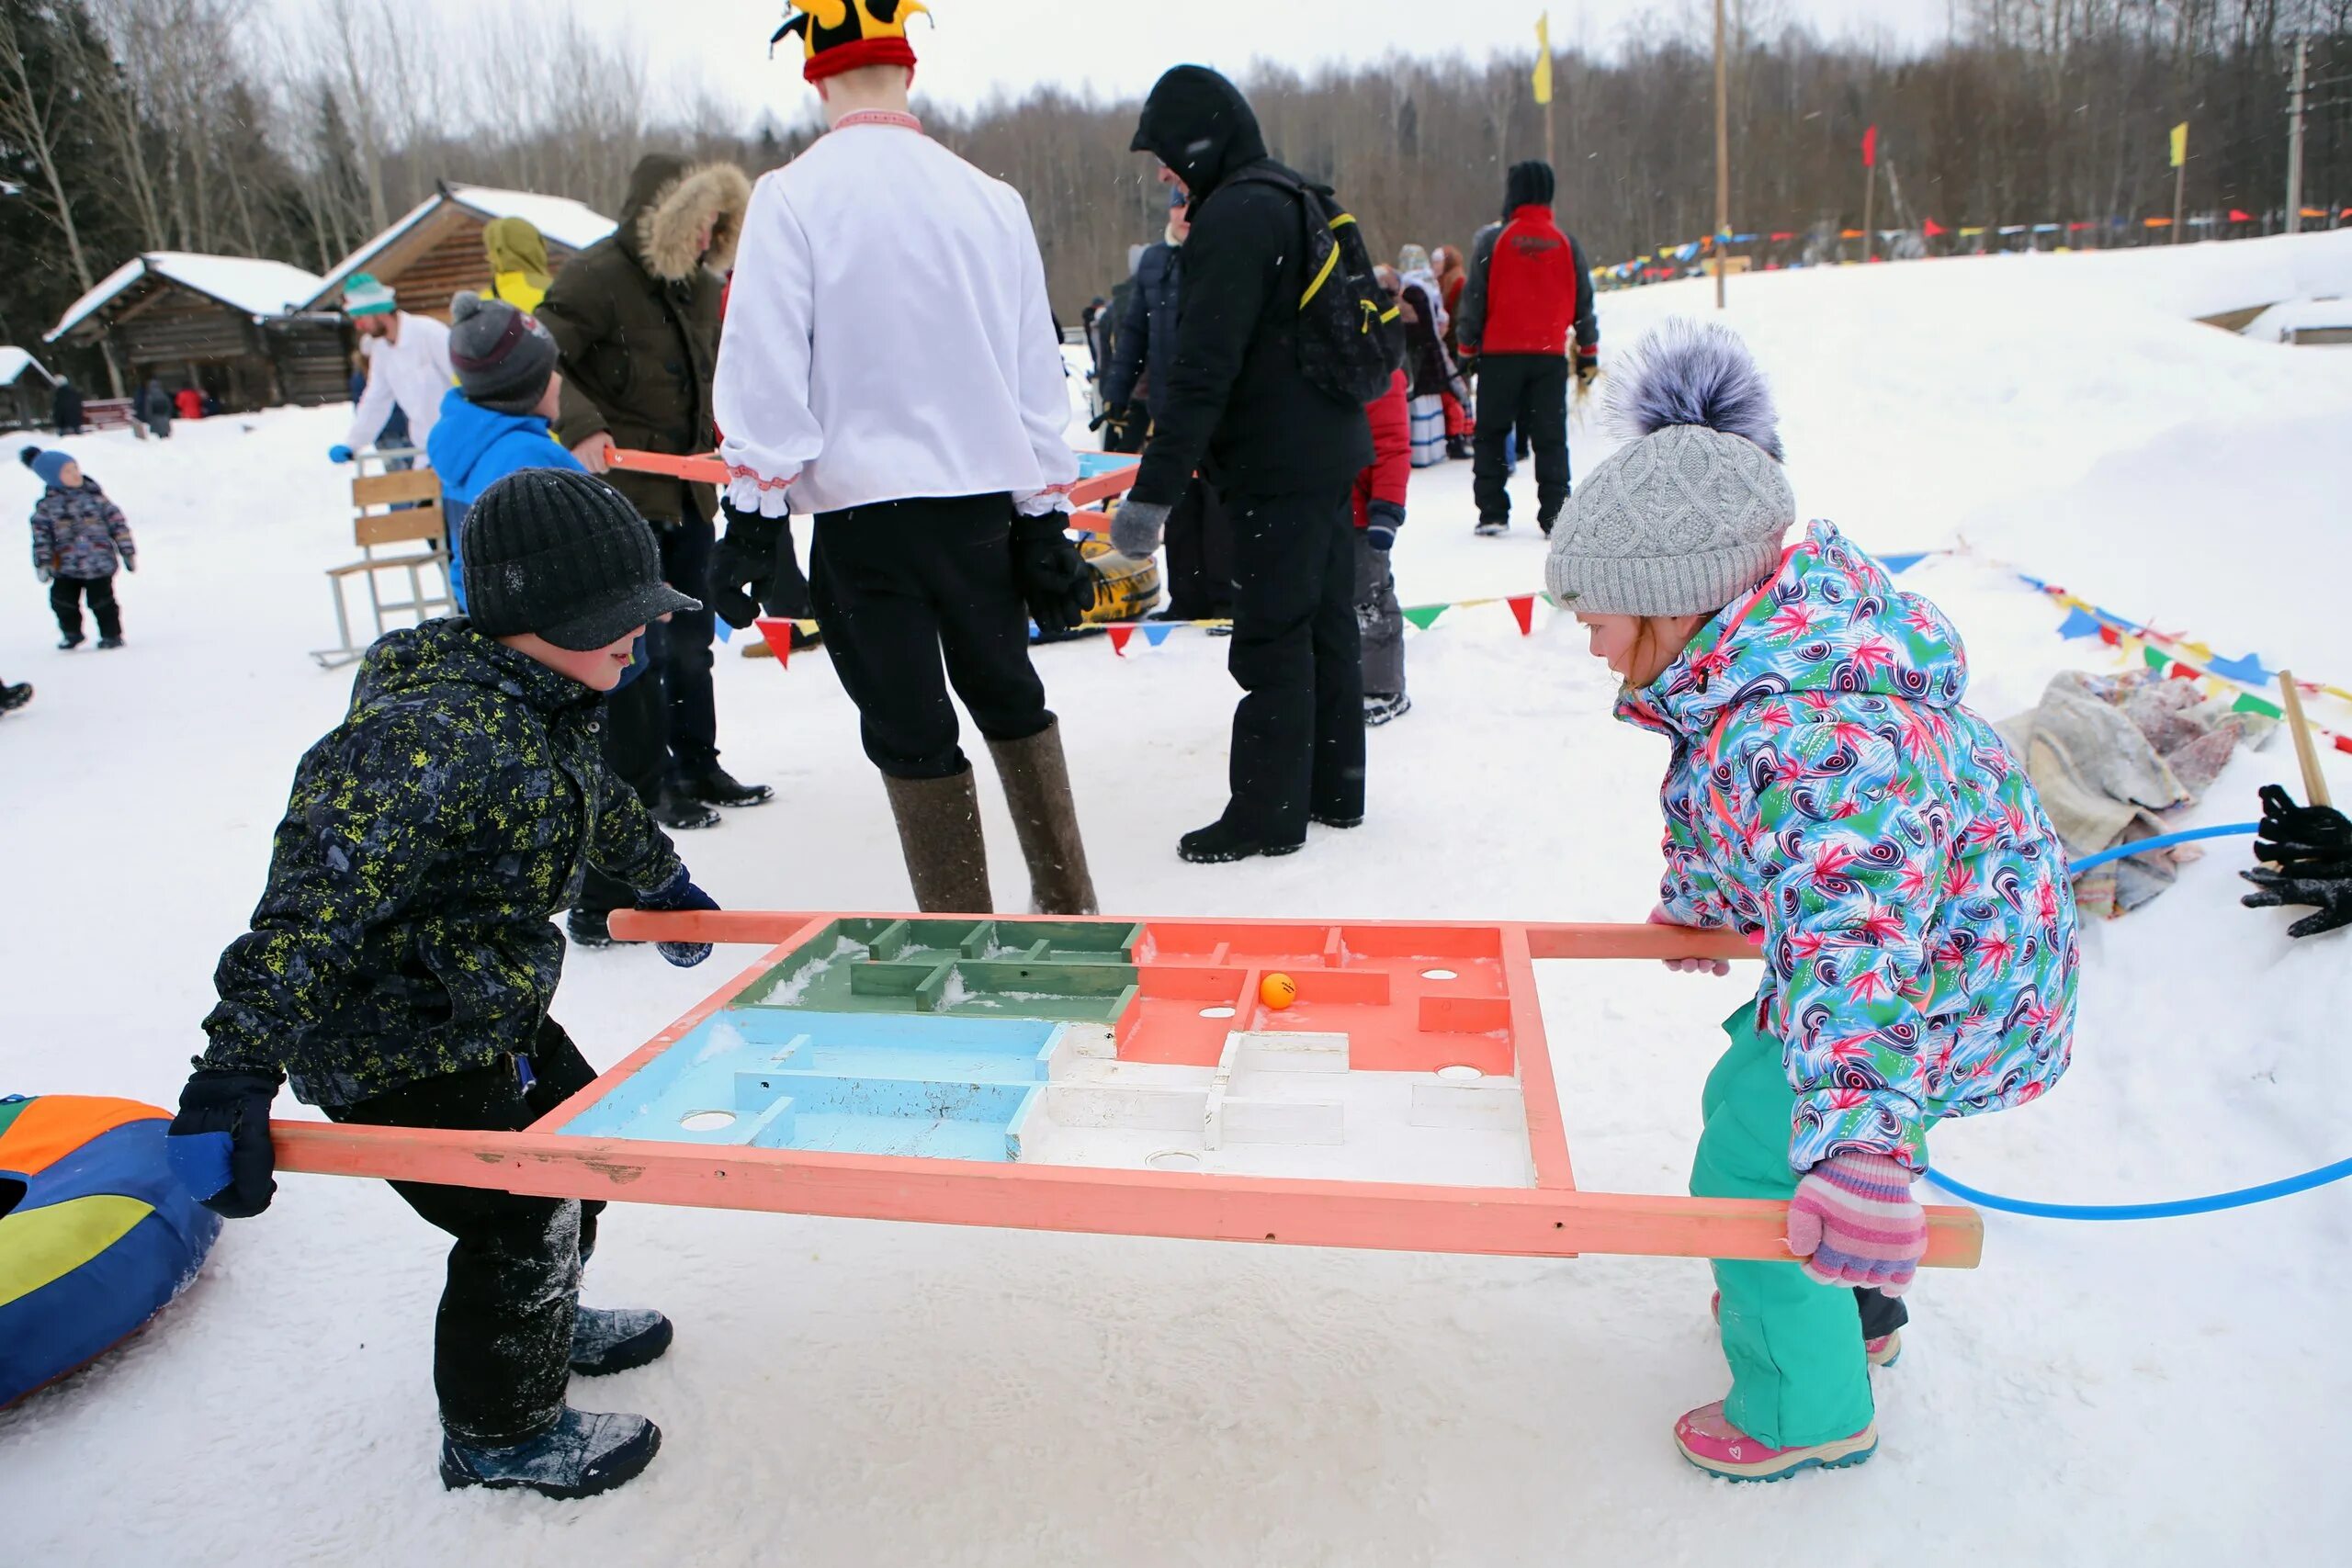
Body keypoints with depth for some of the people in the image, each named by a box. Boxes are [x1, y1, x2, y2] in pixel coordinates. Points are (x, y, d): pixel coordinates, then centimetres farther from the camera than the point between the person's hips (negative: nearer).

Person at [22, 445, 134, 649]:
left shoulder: (94, 495, 2)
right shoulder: (46, 505, 1)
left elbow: (116, 522, 5)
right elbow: (41, 535, 3)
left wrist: (127, 552, 4)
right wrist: (43, 562, -4)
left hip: (100, 563, -2)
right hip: (66, 567, 2)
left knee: (101, 600, -2)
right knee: (63, 600, 4)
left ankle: (111, 634, 15)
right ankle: (72, 633, 27)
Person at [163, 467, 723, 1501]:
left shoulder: (544, 701, 0)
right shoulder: (441, 738, -32)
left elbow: (593, 800, 22)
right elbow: (313, 907, -37)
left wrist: (661, 881, 38)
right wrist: (232, 1080, -40)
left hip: (488, 1010, 10)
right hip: (394, 1054, -10)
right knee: (521, 1223, -1)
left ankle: (543, 1328, 50)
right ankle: (499, 1433, 27)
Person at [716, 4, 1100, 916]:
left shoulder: (792, 197, -6)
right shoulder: (991, 199, 5)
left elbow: (764, 369, -10)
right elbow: (1039, 371, 8)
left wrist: (754, 514, -5)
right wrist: (1045, 517, 14)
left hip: (864, 507, -4)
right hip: (985, 503, 4)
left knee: (911, 733, 5)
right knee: (1008, 694, 19)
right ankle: (1067, 904, 26)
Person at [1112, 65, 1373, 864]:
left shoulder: (1233, 217, -15)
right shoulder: (1291, 200, 17)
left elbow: (1203, 369, -23)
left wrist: (1155, 490, -23)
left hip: (1279, 467, -10)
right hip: (1329, 448, 10)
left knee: (1272, 637, -4)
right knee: (1327, 621, 14)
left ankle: (1267, 813, 4)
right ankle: (1333, 789, 24)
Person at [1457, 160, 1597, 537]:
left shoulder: (1494, 240, -3)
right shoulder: (1566, 244, 5)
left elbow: (1475, 299, -3)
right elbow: (1583, 303, 9)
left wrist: (1467, 345, 6)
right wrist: (1588, 353, 16)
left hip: (1501, 354, -2)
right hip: (1551, 355, 2)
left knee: (1491, 434, 9)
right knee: (1550, 438, 6)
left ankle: (1493, 513, 4)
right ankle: (1555, 514, 2)